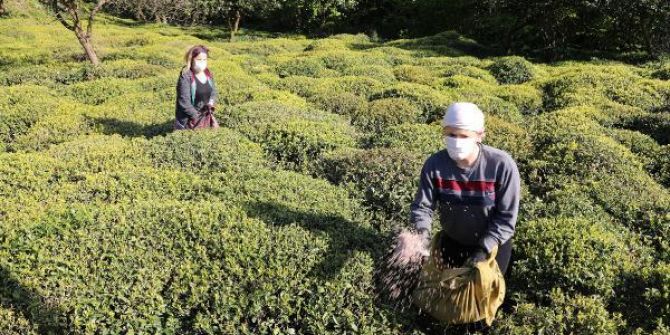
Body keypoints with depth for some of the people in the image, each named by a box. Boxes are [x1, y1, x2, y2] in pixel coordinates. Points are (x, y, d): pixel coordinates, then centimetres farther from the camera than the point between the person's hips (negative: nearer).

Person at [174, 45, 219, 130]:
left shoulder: (208, 74, 5)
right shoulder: (185, 77, -16)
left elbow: (213, 92, 15)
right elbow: (184, 101, -19)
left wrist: (211, 102, -7)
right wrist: (196, 116, -16)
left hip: (206, 117, 7)